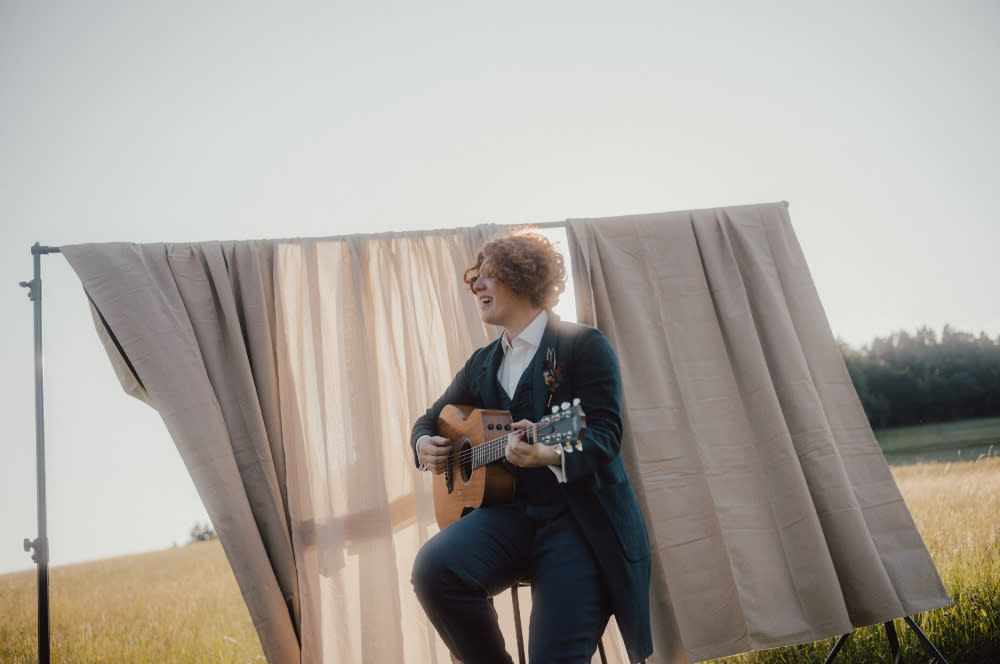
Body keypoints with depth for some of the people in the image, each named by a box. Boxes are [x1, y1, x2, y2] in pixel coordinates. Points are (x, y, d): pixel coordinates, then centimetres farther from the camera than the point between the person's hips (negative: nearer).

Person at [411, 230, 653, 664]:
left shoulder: (584, 345, -2)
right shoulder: (482, 363, 16)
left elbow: (606, 432, -13)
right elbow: (433, 416, 27)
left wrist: (553, 455, -33)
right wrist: (424, 443, 2)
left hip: (581, 516, -5)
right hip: (511, 511, 5)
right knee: (433, 567, -24)